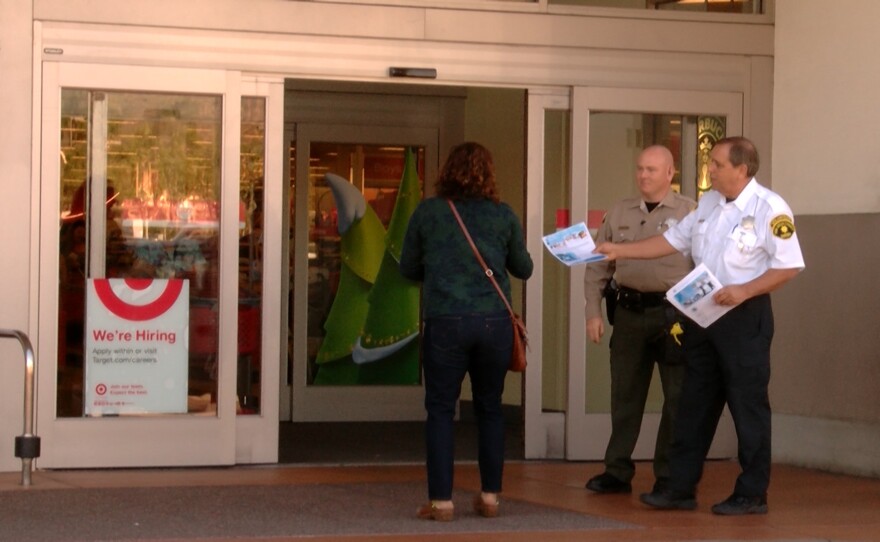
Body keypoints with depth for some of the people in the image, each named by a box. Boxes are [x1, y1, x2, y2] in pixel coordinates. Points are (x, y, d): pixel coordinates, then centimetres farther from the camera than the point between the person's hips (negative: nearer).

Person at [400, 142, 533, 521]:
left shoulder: (427, 212, 1)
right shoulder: (503, 216, 4)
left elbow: (408, 269, 10)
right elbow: (523, 269, 15)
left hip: (444, 322, -2)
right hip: (494, 322, 2)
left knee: (440, 410, 6)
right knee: (490, 409, 15)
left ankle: (441, 500, 2)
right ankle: (490, 496, 19)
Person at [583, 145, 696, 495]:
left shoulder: (689, 213, -2)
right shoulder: (619, 214, 10)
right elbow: (598, 267, 13)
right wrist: (593, 313, 6)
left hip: (674, 312, -4)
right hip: (629, 311, 4)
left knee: (677, 397, 2)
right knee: (624, 394, 9)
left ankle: (670, 476, 11)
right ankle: (617, 472, 17)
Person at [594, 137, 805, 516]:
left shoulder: (769, 209, -14)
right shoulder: (709, 203, 10)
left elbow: (789, 266, -16)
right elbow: (674, 240, 17)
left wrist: (743, 291, -22)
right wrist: (621, 251, 13)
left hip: (744, 315, -8)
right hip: (702, 312, 8)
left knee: (748, 405, -1)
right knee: (694, 402, 11)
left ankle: (752, 495, 8)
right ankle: (680, 488, 18)